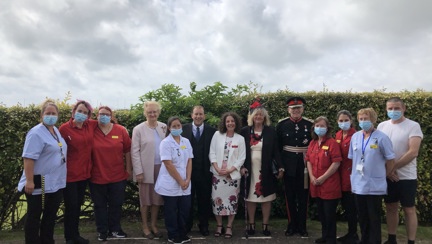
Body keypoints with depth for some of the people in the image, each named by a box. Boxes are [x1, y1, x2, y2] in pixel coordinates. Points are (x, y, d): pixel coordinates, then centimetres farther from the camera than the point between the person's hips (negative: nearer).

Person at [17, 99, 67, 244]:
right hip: (40, 185, -8)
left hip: (56, 183, 8)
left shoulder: (56, 130, 11)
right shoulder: (36, 133, -15)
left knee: (51, 216, 17)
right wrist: (29, 181, -25)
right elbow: (28, 158, -21)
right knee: (34, 217, 6)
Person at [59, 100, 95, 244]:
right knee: (71, 206, 4)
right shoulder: (65, 128, -13)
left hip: (85, 173, 5)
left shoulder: (91, 126, 2)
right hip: (70, 174, -5)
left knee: (78, 205, 18)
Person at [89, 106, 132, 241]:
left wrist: (129, 168, 3)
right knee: (100, 205, 13)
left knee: (116, 204, 14)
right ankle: (102, 231, 29)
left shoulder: (121, 130, -4)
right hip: (97, 177, -1)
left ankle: (114, 229, 32)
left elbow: (127, 150, 2)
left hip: (118, 176, 1)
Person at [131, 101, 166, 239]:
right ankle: (145, 227, 23)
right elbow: (135, 152, -6)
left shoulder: (164, 127, 4)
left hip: (161, 168, 3)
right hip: (146, 169, -3)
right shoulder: (139, 129, -4)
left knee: (157, 198, 11)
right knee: (145, 199, 8)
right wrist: (138, 171, -10)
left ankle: (154, 225, 26)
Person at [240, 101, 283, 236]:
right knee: (250, 198, 8)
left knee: (266, 198, 7)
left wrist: (280, 167, -8)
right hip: (250, 170, 0)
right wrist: (242, 167, -8)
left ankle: (265, 225, 19)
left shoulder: (271, 131, 1)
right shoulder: (244, 131, 1)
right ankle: (251, 225, 20)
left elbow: (275, 151, 1)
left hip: (266, 171, 0)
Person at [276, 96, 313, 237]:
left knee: (303, 197, 8)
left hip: (304, 166, 0)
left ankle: (302, 226, 21)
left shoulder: (309, 124, 0)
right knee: (290, 197, 9)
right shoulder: (281, 124, -1)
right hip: (288, 166, 0)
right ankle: (292, 225, 23)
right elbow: (277, 146, 1)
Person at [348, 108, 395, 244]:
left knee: (374, 217, 6)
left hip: (374, 184, -4)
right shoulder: (355, 137, 5)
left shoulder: (381, 137, -9)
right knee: (362, 216, 15)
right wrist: (354, 175, 12)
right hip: (358, 184, 5)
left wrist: (385, 175, 4)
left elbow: (390, 159, -3)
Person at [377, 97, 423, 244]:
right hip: (387, 176, 4)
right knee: (391, 208, 13)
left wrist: (393, 167, -16)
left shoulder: (413, 126, -8)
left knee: (409, 209, 6)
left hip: (406, 177, -4)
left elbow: (413, 152, -17)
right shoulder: (382, 126, 4)